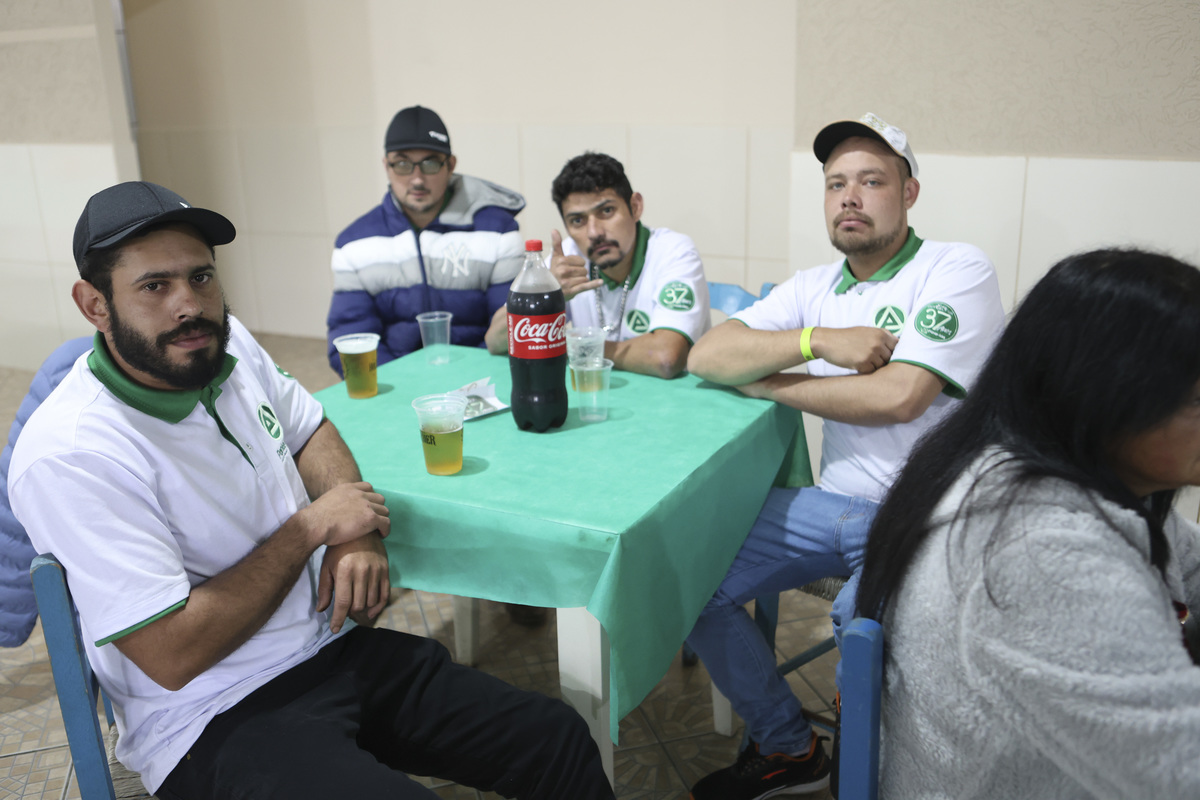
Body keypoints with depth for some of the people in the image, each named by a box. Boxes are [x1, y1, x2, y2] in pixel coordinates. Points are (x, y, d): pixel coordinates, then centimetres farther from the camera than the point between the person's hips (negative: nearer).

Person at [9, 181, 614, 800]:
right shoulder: (71, 456, -21)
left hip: (335, 646, 6)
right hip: (216, 719, -6)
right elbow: (173, 655, -22)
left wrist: (356, 533, -2)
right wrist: (311, 528, -14)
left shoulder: (227, 345, 0)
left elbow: (307, 429, 18)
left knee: (562, 744, -5)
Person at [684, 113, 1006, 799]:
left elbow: (899, 396, -20)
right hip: (835, 503, 6)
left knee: (863, 621, -35)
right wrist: (817, 340, -15)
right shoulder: (815, 288, 11)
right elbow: (707, 356, 0)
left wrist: (771, 383, -8)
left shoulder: (957, 271, -7)